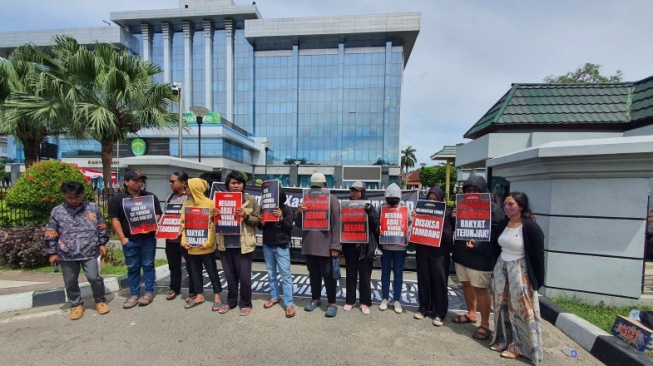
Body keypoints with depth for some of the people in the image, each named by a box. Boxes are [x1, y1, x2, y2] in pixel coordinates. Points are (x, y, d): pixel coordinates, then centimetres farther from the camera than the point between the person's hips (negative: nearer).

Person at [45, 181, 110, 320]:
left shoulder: (93, 207, 1)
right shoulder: (57, 212, 1)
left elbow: (101, 227, 8)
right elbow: (51, 234, 6)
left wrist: (102, 243, 7)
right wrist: (52, 253, 5)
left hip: (89, 252, -2)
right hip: (66, 255, 2)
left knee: (94, 277, -3)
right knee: (70, 282, 12)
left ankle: (100, 301, 19)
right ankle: (76, 305, 31)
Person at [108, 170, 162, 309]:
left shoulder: (151, 197, 4)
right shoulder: (118, 199, 2)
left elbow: (157, 214, 5)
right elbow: (115, 219, 1)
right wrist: (122, 237, -6)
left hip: (148, 238, 0)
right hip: (129, 240, 0)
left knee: (148, 265, 7)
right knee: (132, 268, 10)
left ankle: (149, 292, 18)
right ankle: (134, 294, 22)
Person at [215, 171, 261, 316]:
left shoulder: (251, 200, -3)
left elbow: (257, 220, -4)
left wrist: (246, 216, -22)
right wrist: (214, 215, -10)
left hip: (243, 244, -3)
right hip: (225, 244, 4)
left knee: (244, 277, 4)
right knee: (230, 275, 18)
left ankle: (246, 303, 25)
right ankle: (231, 301, 37)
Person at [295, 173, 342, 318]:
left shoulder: (332, 199, -4)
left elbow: (337, 224, -8)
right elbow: (299, 224, 12)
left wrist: (335, 246, -13)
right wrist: (299, 213, -10)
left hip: (326, 245, -5)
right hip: (309, 245, 5)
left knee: (328, 274, 5)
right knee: (313, 273, 16)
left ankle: (332, 303, 20)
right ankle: (315, 299, 33)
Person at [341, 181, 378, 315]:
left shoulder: (369, 207, 0)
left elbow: (376, 226, -7)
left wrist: (369, 213, -22)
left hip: (365, 247, -2)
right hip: (350, 247, 2)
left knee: (365, 275, 8)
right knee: (351, 275, 11)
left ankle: (365, 302, 21)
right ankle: (350, 300, 25)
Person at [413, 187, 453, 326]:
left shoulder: (446, 213, -3)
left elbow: (449, 235, -6)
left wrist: (440, 227, -23)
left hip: (439, 252, -3)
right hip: (422, 251, 3)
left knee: (439, 282, 6)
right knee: (423, 280, 12)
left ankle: (439, 313, 20)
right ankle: (424, 308, 28)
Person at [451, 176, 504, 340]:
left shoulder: (493, 208, -9)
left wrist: (477, 245, -23)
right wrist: (453, 217, -3)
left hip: (479, 257, -6)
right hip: (461, 254, 6)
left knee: (480, 289, 4)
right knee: (466, 285, 18)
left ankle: (485, 324, 19)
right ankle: (471, 314, 36)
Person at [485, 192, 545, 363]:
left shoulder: (531, 227, -16)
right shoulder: (503, 224, 2)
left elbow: (538, 257, -13)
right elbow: (494, 245, 10)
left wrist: (537, 282, -10)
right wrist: (477, 245, -1)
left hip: (520, 273, -6)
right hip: (501, 269, 6)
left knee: (520, 309, 7)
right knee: (503, 306, 15)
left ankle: (518, 346, 24)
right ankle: (504, 340, 32)